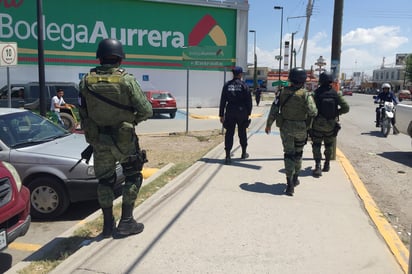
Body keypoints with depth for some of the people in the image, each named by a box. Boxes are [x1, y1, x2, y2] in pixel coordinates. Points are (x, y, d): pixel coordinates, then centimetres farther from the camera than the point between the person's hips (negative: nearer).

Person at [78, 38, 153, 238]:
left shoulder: (86, 81, -2)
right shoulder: (126, 80, -13)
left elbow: (82, 113, 2)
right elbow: (146, 111, -14)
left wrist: (91, 133, 15)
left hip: (98, 140, 4)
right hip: (124, 139, -3)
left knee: (105, 180, 16)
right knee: (133, 177, 14)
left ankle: (108, 225, 21)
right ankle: (126, 222, 13)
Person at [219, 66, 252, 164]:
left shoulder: (227, 85, 3)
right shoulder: (244, 85, -3)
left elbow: (222, 101, 2)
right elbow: (249, 100, -4)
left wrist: (221, 115, 5)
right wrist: (248, 113, 4)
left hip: (230, 112, 1)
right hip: (242, 112, -1)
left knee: (229, 134, 1)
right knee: (242, 133, 15)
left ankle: (228, 156, -7)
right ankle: (244, 153, 29)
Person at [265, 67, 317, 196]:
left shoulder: (283, 92, -3)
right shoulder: (305, 94, -12)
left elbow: (274, 109, -2)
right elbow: (313, 112, -19)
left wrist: (268, 124, 9)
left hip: (285, 128, 1)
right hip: (300, 129, -1)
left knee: (288, 154, 5)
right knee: (298, 153, 20)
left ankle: (290, 183, -3)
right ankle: (295, 178, 34)